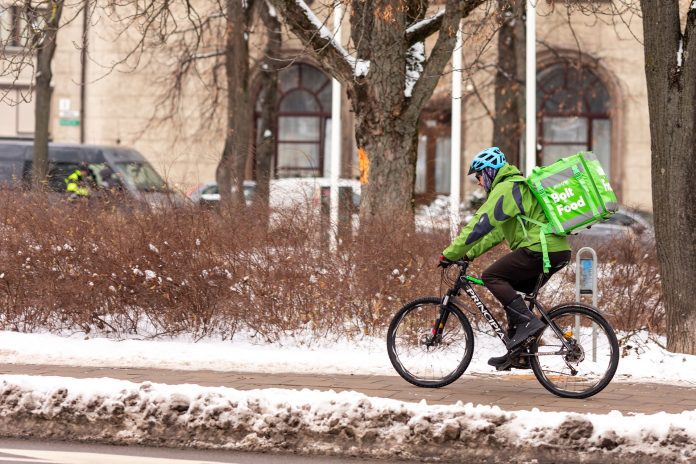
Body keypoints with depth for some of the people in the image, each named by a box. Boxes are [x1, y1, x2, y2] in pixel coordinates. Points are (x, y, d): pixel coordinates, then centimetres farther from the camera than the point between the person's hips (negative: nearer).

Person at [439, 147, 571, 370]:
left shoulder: (504, 189, -7)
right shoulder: (516, 186, 27)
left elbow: (479, 226, -12)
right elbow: (496, 231, 30)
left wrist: (450, 255, -6)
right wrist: (469, 254, 25)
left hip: (540, 249, -10)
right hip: (558, 251, 10)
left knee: (491, 276, -8)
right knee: (511, 292, 18)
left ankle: (527, 321, -18)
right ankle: (517, 351, 15)